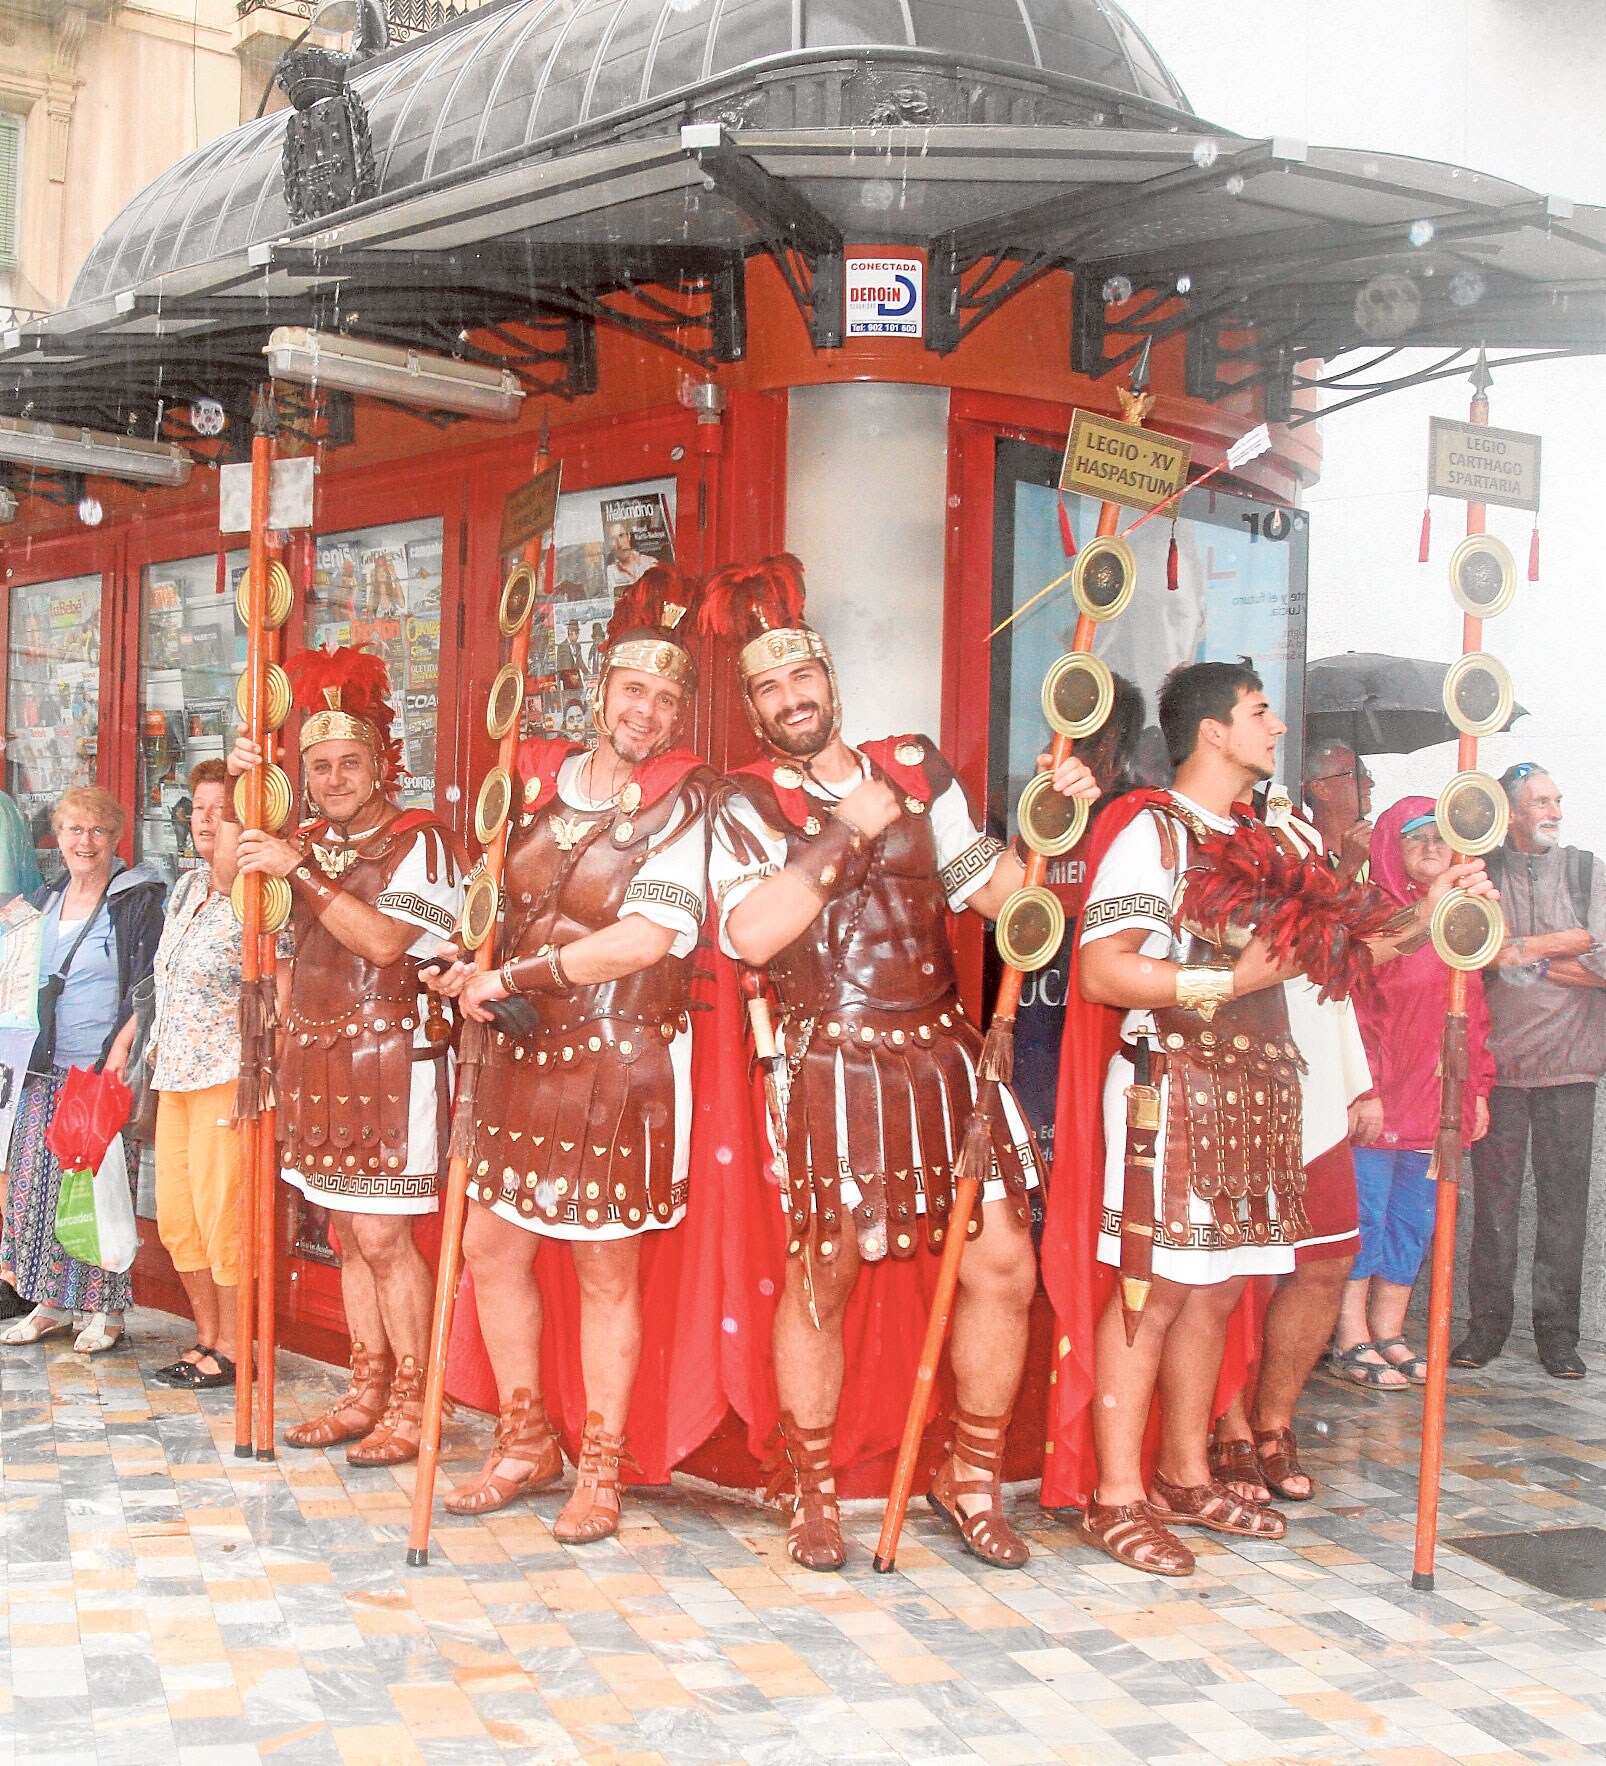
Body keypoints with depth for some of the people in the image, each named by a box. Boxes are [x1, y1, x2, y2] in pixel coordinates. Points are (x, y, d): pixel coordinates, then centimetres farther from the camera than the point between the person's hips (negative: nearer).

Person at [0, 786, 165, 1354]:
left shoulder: (137, 900, -4)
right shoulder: (46, 900, 15)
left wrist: (122, 1048, -20)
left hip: (104, 1067, -6)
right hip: (47, 1071, 6)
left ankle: (105, 1308, 4)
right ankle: (51, 1302, 16)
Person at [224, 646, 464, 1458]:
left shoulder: (420, 840, -7)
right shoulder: (311, 842, 14)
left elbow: (386, 940, -19)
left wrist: (300, 871, -20)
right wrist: (237, 790, 3)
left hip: (392, 1061, -7)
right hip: (319, 1058, 7)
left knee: (382, 1236, -7)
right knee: (349, 1235, 11)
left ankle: (411, 1406, 1)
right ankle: (367, 1392, 20)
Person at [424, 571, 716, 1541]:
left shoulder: (682, 801, -10)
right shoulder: (539, 777, 7)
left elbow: (645, 940, -20)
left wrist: (510, 977, -16)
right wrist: (471, 970, 1)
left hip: (620, 1063, -6)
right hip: (522, 1052, 6)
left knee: (606, 1269, 3)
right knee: (491, 1243, 10)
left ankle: (601, 1472, 17)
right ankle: (526, 1443, 27)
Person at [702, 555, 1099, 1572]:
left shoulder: (917, 770, 13)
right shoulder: (749, 804, 0)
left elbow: (988, 891, 16)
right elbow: (750, 932, -17)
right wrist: (844, 834, -14)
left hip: (945, 1054, 4)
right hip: (835, 1064, -4)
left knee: (1004, 1266, 1)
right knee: (822, 1279, 2)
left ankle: (974, 1480, 19)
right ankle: (815, 1494, 21)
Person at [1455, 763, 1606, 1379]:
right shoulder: (1482, 873, 8)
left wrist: (1520, 954, -6)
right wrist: (1555, 945, -7)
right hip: (1498, 1058, 0)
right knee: (1494, 1196, 0)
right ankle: (1488, 1322, 10)